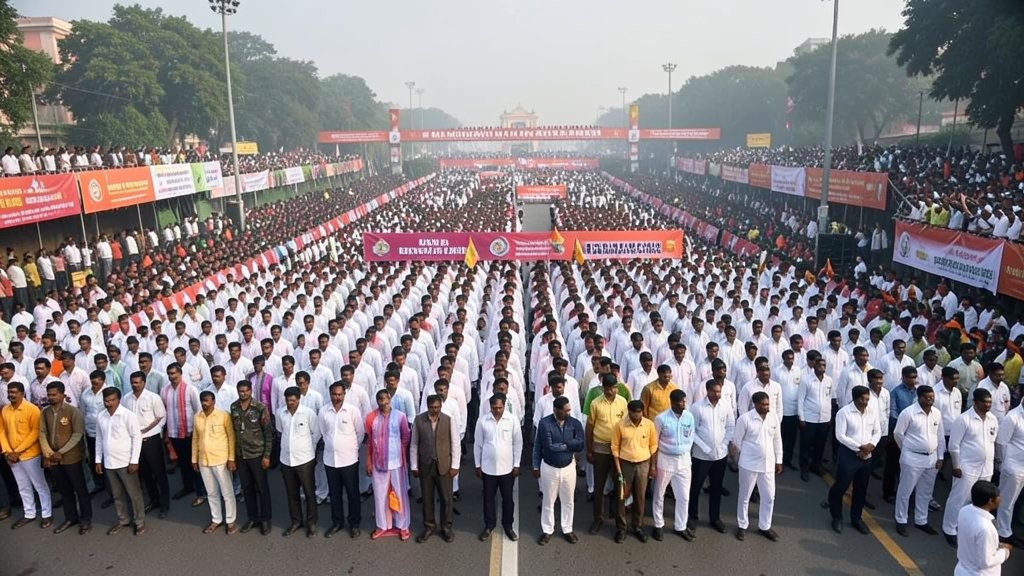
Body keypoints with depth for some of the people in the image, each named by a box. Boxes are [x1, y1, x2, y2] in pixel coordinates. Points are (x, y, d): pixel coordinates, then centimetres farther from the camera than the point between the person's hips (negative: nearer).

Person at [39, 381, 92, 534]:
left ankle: (86, 518, 16)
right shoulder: (45, 412, 4)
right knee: (64, 490, 17)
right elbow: (42, 433, 5)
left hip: (71, 457, -5)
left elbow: (78, 434, -13)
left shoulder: (73, 411, -11)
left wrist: (61, 452, -16)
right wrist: (47, 454, -5)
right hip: (53, 458, 5)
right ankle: (70, 518, 31)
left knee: (80, 488, 4)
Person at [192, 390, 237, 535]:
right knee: (211, 493, 17)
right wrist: (194, 459, 11)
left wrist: (231, 458, -12)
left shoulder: (224, 415, -12)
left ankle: (231, 521, 18)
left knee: (227, 492, 5)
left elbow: (231, 437, -9)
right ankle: (216, 520, 31)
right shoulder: (197, 417, 4)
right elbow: (195, 439, 11)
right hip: (203, 461, 5)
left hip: (221, 460, -5)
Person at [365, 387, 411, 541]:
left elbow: (405, 438, -1)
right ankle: (383, 526, 26)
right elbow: (369, 441, 3)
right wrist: (368, 462, 4)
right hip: (378, 463, 2)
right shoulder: (371, 417, -4)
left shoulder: (400, 416, -9)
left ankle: (403, 526, 20)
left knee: (400, 494, 8)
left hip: (396, 462, -2)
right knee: (380, 495, 11)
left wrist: (404, 460, -1)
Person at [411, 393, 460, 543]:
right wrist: (414, 466, 1)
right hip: (425, 465, 1)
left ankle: (446, 527, 25)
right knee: (427, 498, 11)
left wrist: (454, 465, -6)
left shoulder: (448, 420, -8)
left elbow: (455, 443, -3)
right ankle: (429, 527, 28)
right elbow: (414, 444, 1)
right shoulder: (418, 420, -6)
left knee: (446, 498, 7)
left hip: (444, 465, -1)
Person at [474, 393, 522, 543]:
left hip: (507, 468, 0)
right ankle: (489, 525, 32)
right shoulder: (482, 420, -9)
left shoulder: (512, 420, -11)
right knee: (488, 498, 14)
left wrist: (516, 465, -2)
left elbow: (518, 444, -2)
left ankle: (508, 526, 31)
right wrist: (477, 465, 2)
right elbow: (477, 444, 0)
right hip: (488, 467, 0)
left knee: (507, 498, 13)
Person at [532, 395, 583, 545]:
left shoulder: (575, 423, -9)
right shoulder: (544, 423, -16)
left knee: (568, 501, 16)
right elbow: (538, 446, -13)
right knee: (548, 501, 13)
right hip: (549, 468, -2)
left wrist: (560, 445, -17)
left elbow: (581, 444, -17)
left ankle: (567, 529, 34)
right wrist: (536, 466, -11)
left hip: (568, 467, 2)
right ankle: (547, 530, 30)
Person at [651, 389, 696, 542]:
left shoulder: (689, 417, -5)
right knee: (659, 495, 11)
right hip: (665, 460, -3)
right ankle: (659, 525, 29)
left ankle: (680, 527, 28)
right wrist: (653, 465, -9)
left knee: (684, 496, 10)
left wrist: (685, 452, 4)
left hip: (684, 460, 3)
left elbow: (690, 438, 7)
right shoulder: (661, 418, -16)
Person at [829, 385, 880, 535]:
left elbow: (877, 431, 9)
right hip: (848, 455, -5)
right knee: (841, 487, 3)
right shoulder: (844, 412, -14)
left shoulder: (872, 412, 2)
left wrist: (872, 444, -11)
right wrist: (858, 447, -21)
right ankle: (837, 517, 22)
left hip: (866, 456, 5)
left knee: (861, 489, 16)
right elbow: (840, 435, -17)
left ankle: (856, 518, 33)